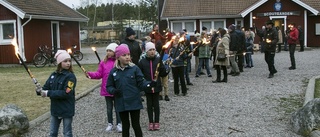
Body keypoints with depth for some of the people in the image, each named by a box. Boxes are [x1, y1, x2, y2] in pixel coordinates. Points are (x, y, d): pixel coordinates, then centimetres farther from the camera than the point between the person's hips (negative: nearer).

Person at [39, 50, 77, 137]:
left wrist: (49, 93, -21)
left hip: (67, 110, -5)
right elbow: (46, 87, 4)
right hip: (55, 109, 6)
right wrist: (41, 91, -20)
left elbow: (66, 93, -22)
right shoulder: (53, 75, 4)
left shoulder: (70, 76, -14)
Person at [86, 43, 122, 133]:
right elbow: (99, 74, 0)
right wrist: (90, 74, -14)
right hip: (107, 89, 3)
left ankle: (118, 124, 22)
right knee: (109, 108, 15)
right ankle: (110, 124, 28)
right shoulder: (103, 62, 1)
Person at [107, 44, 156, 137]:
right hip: (121, 104, 2)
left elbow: (141, 83, -6)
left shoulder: (135, 68, -4)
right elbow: (109, 86, 7)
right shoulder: (113, 71, 2)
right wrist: (114, 91, -14)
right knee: (125, 126, 14)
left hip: (134, 102, -2)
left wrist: (149, 84, -25)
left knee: (136, 125, 6)